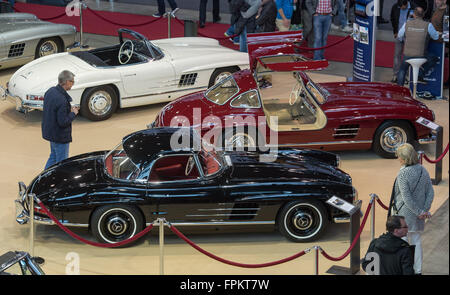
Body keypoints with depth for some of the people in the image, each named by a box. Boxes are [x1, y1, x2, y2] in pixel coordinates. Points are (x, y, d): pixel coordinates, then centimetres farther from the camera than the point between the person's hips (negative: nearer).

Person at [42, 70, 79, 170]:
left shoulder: (50, 91, 0)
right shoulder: (62, 100, -29)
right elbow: (63, 122, -27)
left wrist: (69, 109, 6)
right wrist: (73, 113, -12)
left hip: (49, 131, 9)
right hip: (60, 136, -9)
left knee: (53, 157, 25)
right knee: (61, 162, 6)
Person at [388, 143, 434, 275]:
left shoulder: (403, 174, -19)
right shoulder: (423, 170, 2)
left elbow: (407, 198, -21)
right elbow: (430, 192, 3)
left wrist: (419, 212, -13)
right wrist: (425, 210, -1)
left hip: (404, 212, -6)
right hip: (417, 216, 6)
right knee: (416, 241, 15)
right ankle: (418, 270, 19)